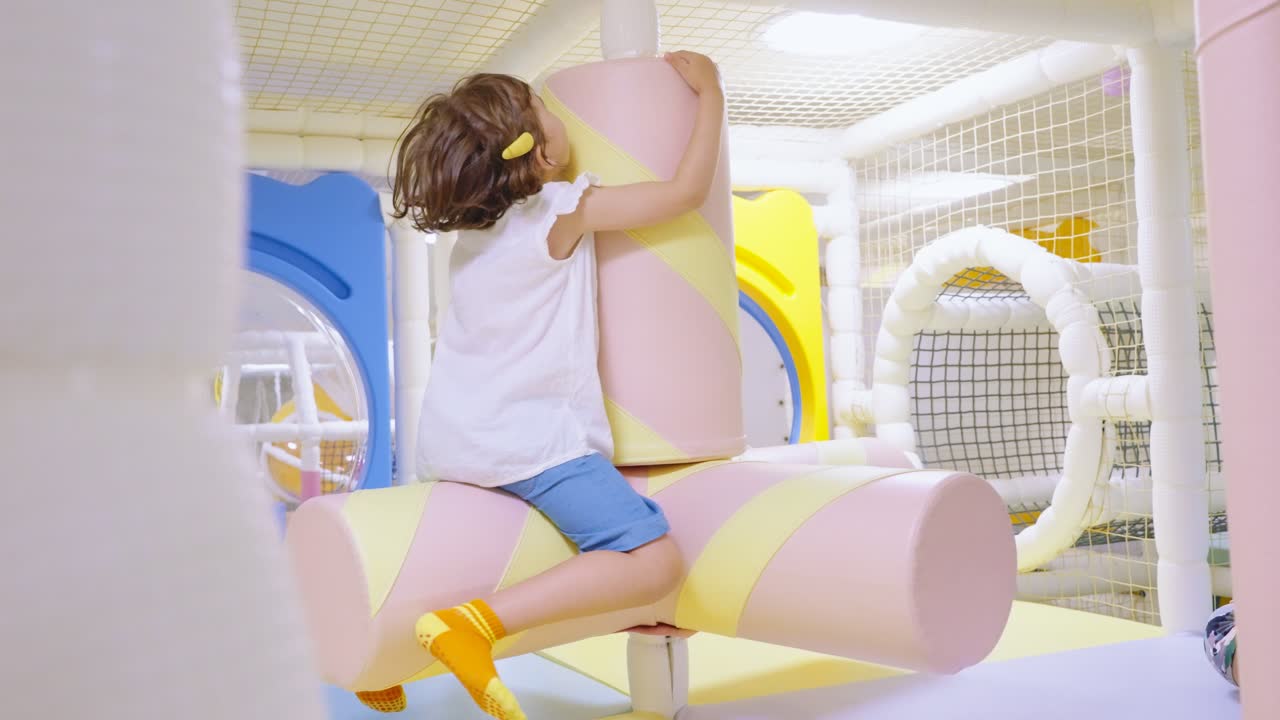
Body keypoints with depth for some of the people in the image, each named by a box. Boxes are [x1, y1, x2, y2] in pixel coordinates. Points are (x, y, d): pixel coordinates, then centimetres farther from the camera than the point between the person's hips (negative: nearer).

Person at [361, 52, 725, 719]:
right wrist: (710, 93, 8)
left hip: (449, 441, 9)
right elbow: (687, 192, -3)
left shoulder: (473, 228, 14)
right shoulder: (566, 211, -7)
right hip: (527, 439, -9)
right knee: (656, 561, -16)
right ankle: (477, 624, -27)